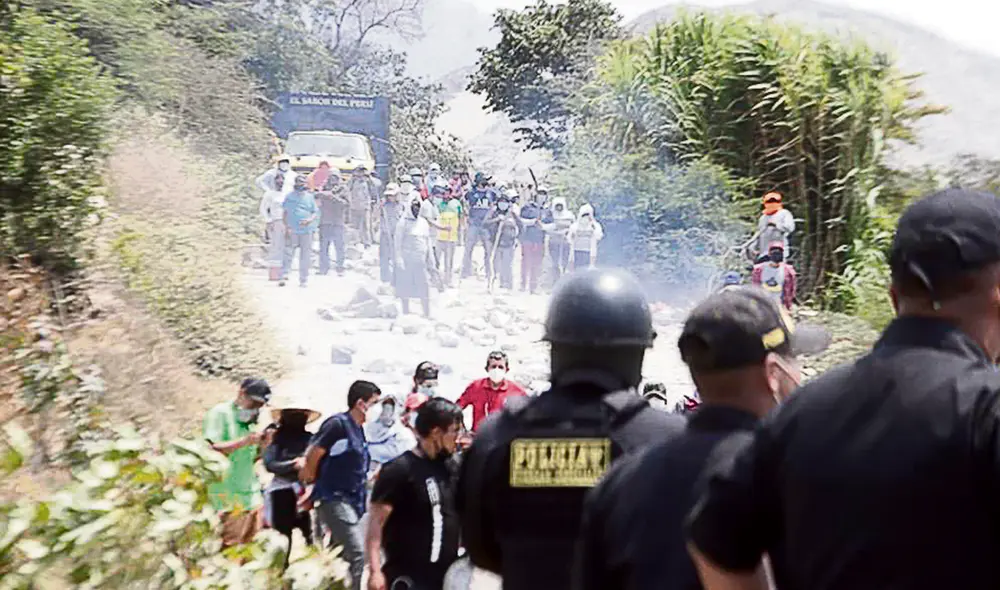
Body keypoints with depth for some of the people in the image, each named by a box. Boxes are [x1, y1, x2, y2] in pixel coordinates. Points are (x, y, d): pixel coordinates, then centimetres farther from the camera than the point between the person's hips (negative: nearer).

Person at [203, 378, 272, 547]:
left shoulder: (247, 422, 16)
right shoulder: (219, 413, -5)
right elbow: (210, 449, -16)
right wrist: (243, 442, -23)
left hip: (250, 497, 7)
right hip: (227, 500, -7)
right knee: (230, 551, -10)